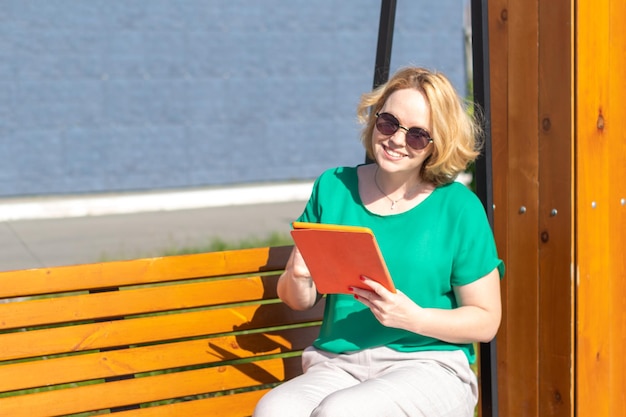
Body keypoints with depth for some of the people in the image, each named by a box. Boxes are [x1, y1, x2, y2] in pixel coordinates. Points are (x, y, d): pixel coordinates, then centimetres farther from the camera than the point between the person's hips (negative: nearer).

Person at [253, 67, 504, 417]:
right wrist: (298, 276, -8)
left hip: (428, 366, -3)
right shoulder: (333, 188, 11)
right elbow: (301, 301, 16)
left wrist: (413, 318, -15)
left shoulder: (459, 208, 0)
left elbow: (486, 321, 0)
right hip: (338, 364, 3)